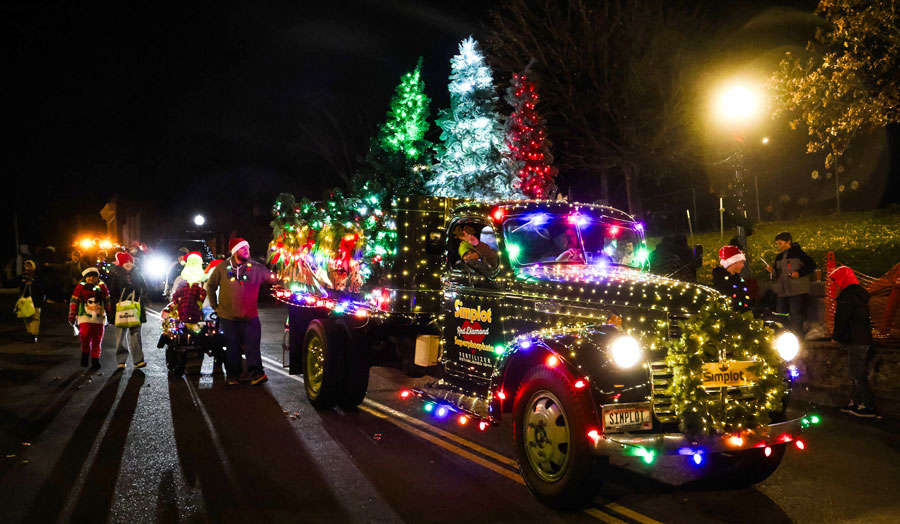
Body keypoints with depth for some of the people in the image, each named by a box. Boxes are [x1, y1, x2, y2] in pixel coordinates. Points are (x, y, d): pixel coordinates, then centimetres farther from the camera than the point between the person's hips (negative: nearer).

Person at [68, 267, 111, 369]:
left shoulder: (102, 286, 6)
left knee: (97, 341, 4)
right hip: (85, 316, -2)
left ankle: (95, 360, 12)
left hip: (99, 318, 2)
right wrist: (72, 316, 6)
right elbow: (74, 301, 6)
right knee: (85, 337, -16)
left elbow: (107, 301, 15)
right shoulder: (81, 287, 1)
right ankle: (85, 355, 8)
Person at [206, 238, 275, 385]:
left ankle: (256, 374, -5)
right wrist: (215, 306, 11)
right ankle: (232, 375, 21)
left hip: (250, 316, 0)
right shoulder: (222, 268, 2)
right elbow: (211, 286, 13)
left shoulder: (256, 267, 0)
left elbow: (272, 277, -4)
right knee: (232, 349, 8)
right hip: (228, 317, 0)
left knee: (253, 346, -7)